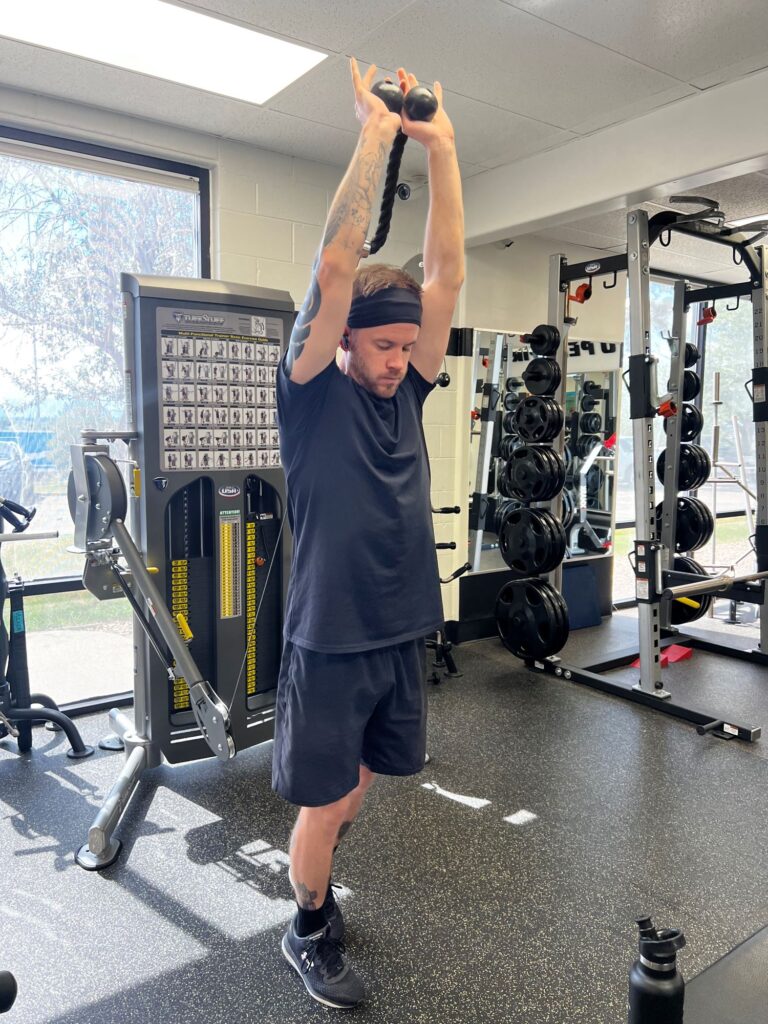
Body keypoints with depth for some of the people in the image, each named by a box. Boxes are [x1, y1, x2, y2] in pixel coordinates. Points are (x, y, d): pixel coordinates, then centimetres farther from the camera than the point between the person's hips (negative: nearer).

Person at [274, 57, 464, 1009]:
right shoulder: (313, 391, -9)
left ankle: (310, 871, 47)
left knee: (356, 782, 21)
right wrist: (376, 132, -15)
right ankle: (310, 934, 33)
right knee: (326, 797, 9)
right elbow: (334, 265, -20)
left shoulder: (406, 389, 4)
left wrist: (440, 146, 0)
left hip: (401, 631, 6)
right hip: (331, 637, -5)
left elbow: (445, 271, 0)